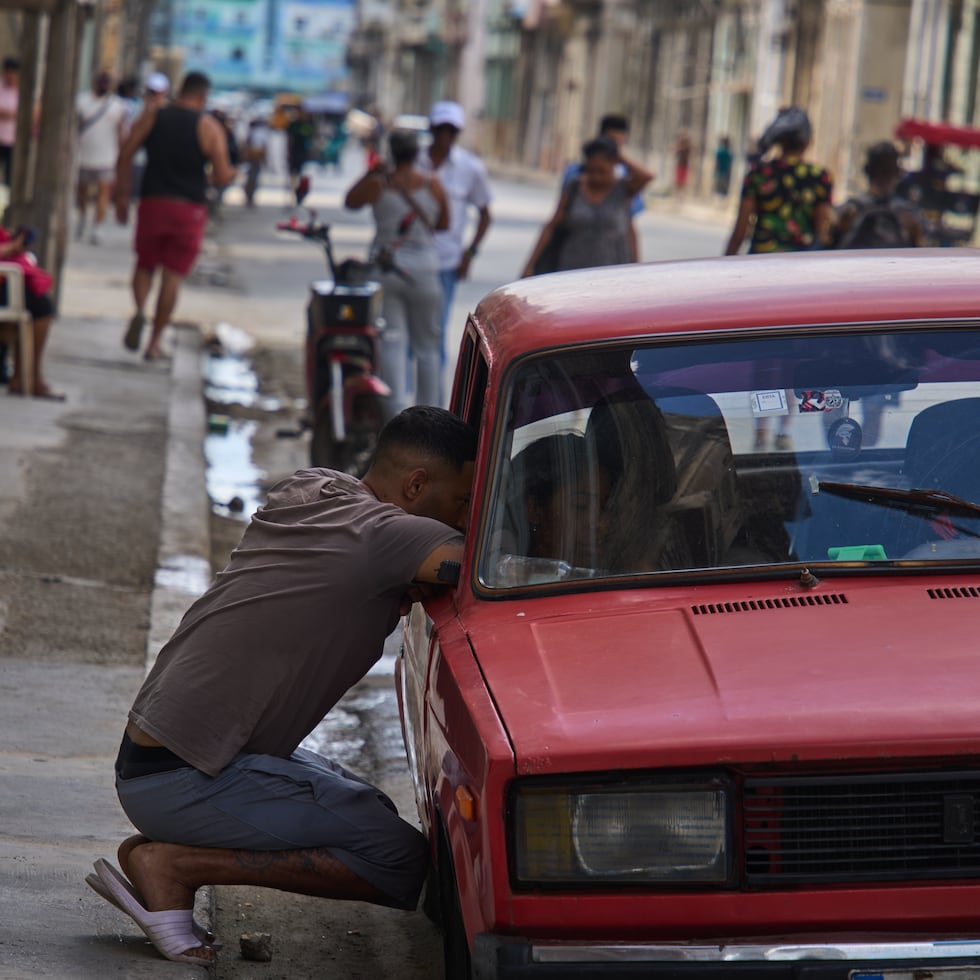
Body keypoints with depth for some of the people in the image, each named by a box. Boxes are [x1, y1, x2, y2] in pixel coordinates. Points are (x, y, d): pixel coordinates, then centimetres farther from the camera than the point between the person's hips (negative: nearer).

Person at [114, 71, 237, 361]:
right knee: (173, 275, 5)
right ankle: (155, 342, 6)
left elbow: (125, 157, -2)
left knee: (145, 264, 17)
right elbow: (222, 176, -7)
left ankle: (139, 310, -14)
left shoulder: (151, 116, 3)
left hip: (152, 203, 2)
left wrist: (122, 196, 5)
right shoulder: (209, 127, -3)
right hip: (190, 207, -2)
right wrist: (230, 174, 16)